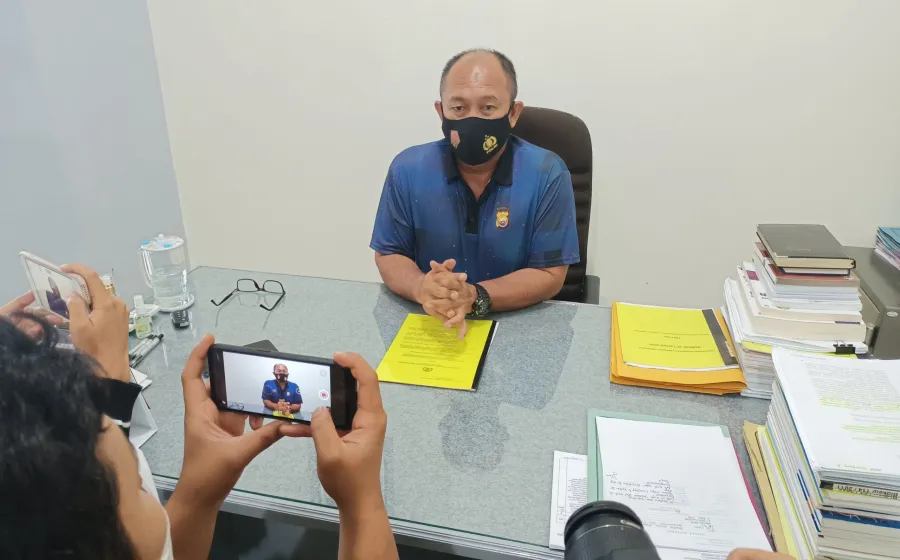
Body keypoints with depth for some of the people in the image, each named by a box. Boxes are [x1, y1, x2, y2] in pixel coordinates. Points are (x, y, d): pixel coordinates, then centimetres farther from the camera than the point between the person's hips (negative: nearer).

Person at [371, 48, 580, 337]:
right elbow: (389, 255, 1)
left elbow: (549, 275, -9)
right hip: (427, 325, 3)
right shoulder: (408, 170, -7)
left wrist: (475, 296, -24)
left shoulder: (547, 174, -11)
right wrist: (421, 288, -21)